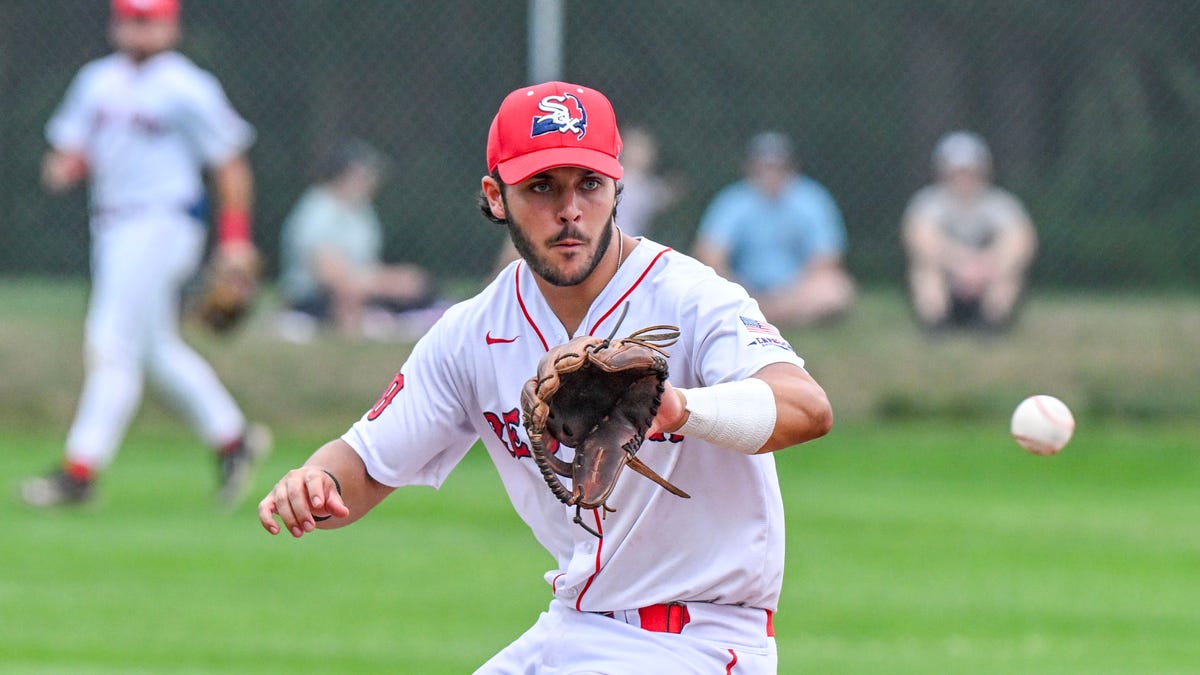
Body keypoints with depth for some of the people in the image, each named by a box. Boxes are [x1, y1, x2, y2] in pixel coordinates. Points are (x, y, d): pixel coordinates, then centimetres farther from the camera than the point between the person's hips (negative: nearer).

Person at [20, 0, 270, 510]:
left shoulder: (186, 89, -8)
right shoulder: (97, 81, 12)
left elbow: (230, 162, -5)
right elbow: (71, 147, 17)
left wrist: (235, 238, -10)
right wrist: (66, 166, -8)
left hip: (162, 223, -8)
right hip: (112, 227, 8)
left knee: (114, 344, -12)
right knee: (155, 348, 14)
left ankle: (81, 471, -14)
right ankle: (232, 438, 28)